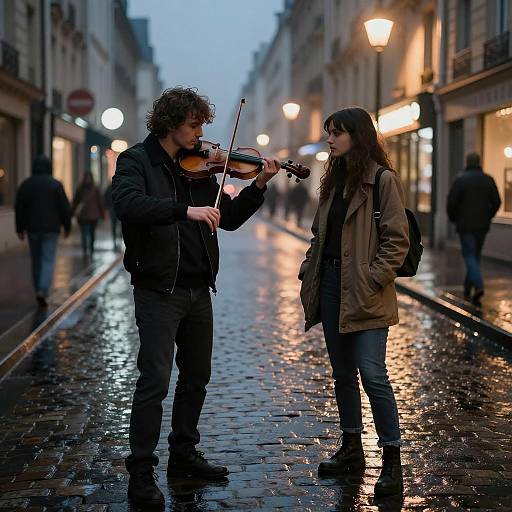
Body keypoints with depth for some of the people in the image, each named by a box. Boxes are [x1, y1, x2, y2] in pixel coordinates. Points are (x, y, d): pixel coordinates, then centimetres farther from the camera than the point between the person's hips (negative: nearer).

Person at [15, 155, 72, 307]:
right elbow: (64, 207, -5)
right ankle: (42, 291, -20)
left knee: (36, 261, 15)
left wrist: (20, 229, 7)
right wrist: (67, 227, 5)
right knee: (48, 261, -3)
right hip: (51, 229, -2)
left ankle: (39, 291, 22)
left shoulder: (26, 184, 2)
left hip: (32, 228, 3)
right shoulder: (56, 184, -5)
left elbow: (19, 207, 1)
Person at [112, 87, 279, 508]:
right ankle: (141, 473, 1)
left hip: (198, 289, 7)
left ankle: (184, 455, 30)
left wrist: (258, 186, -2)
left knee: (196, 377, 15)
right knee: (155, 381, -8)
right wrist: (186, 210, -35)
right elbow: (127, 204, -27)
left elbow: (229, 218, 13)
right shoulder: (137, 161, -6)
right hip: (158, 289, -7)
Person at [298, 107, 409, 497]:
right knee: (343, 373, 14)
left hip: (366, 292, -8)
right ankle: (352, 448, 26)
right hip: (331, 285, 8)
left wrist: (373, 279, -17)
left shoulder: (383, 180, -8)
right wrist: (310, 270, 8)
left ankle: (392, 460, -1)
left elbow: (397, 240, -12)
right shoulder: (335, 180, 15)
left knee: (373, 375, -10)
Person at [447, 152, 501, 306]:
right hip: (482, 225, 4)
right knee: (475, 256, 14)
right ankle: (467, 290, 21)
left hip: (465, 225, -4)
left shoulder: (460, 180, -9)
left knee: (470, 257, -4)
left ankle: (478, 285, -25)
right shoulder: (488, 180, 3)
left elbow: (451, 202, -11)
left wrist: (453, 219, 6)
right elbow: (496, 202, 2)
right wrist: (488, 217, 16)